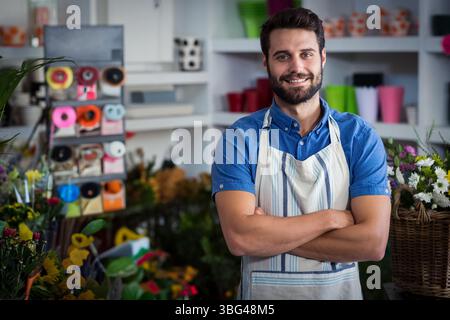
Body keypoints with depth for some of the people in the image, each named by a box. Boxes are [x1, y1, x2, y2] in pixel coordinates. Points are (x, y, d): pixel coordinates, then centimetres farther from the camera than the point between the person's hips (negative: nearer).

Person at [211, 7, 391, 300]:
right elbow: (240, 237, -22)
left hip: (341, 292, 1)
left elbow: (373, 242, -17)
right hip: (263, 293, -1)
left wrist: (270, 234, -19)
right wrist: (331, 218, -18)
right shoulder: (239, 138, -10)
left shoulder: (360, 137, -7)